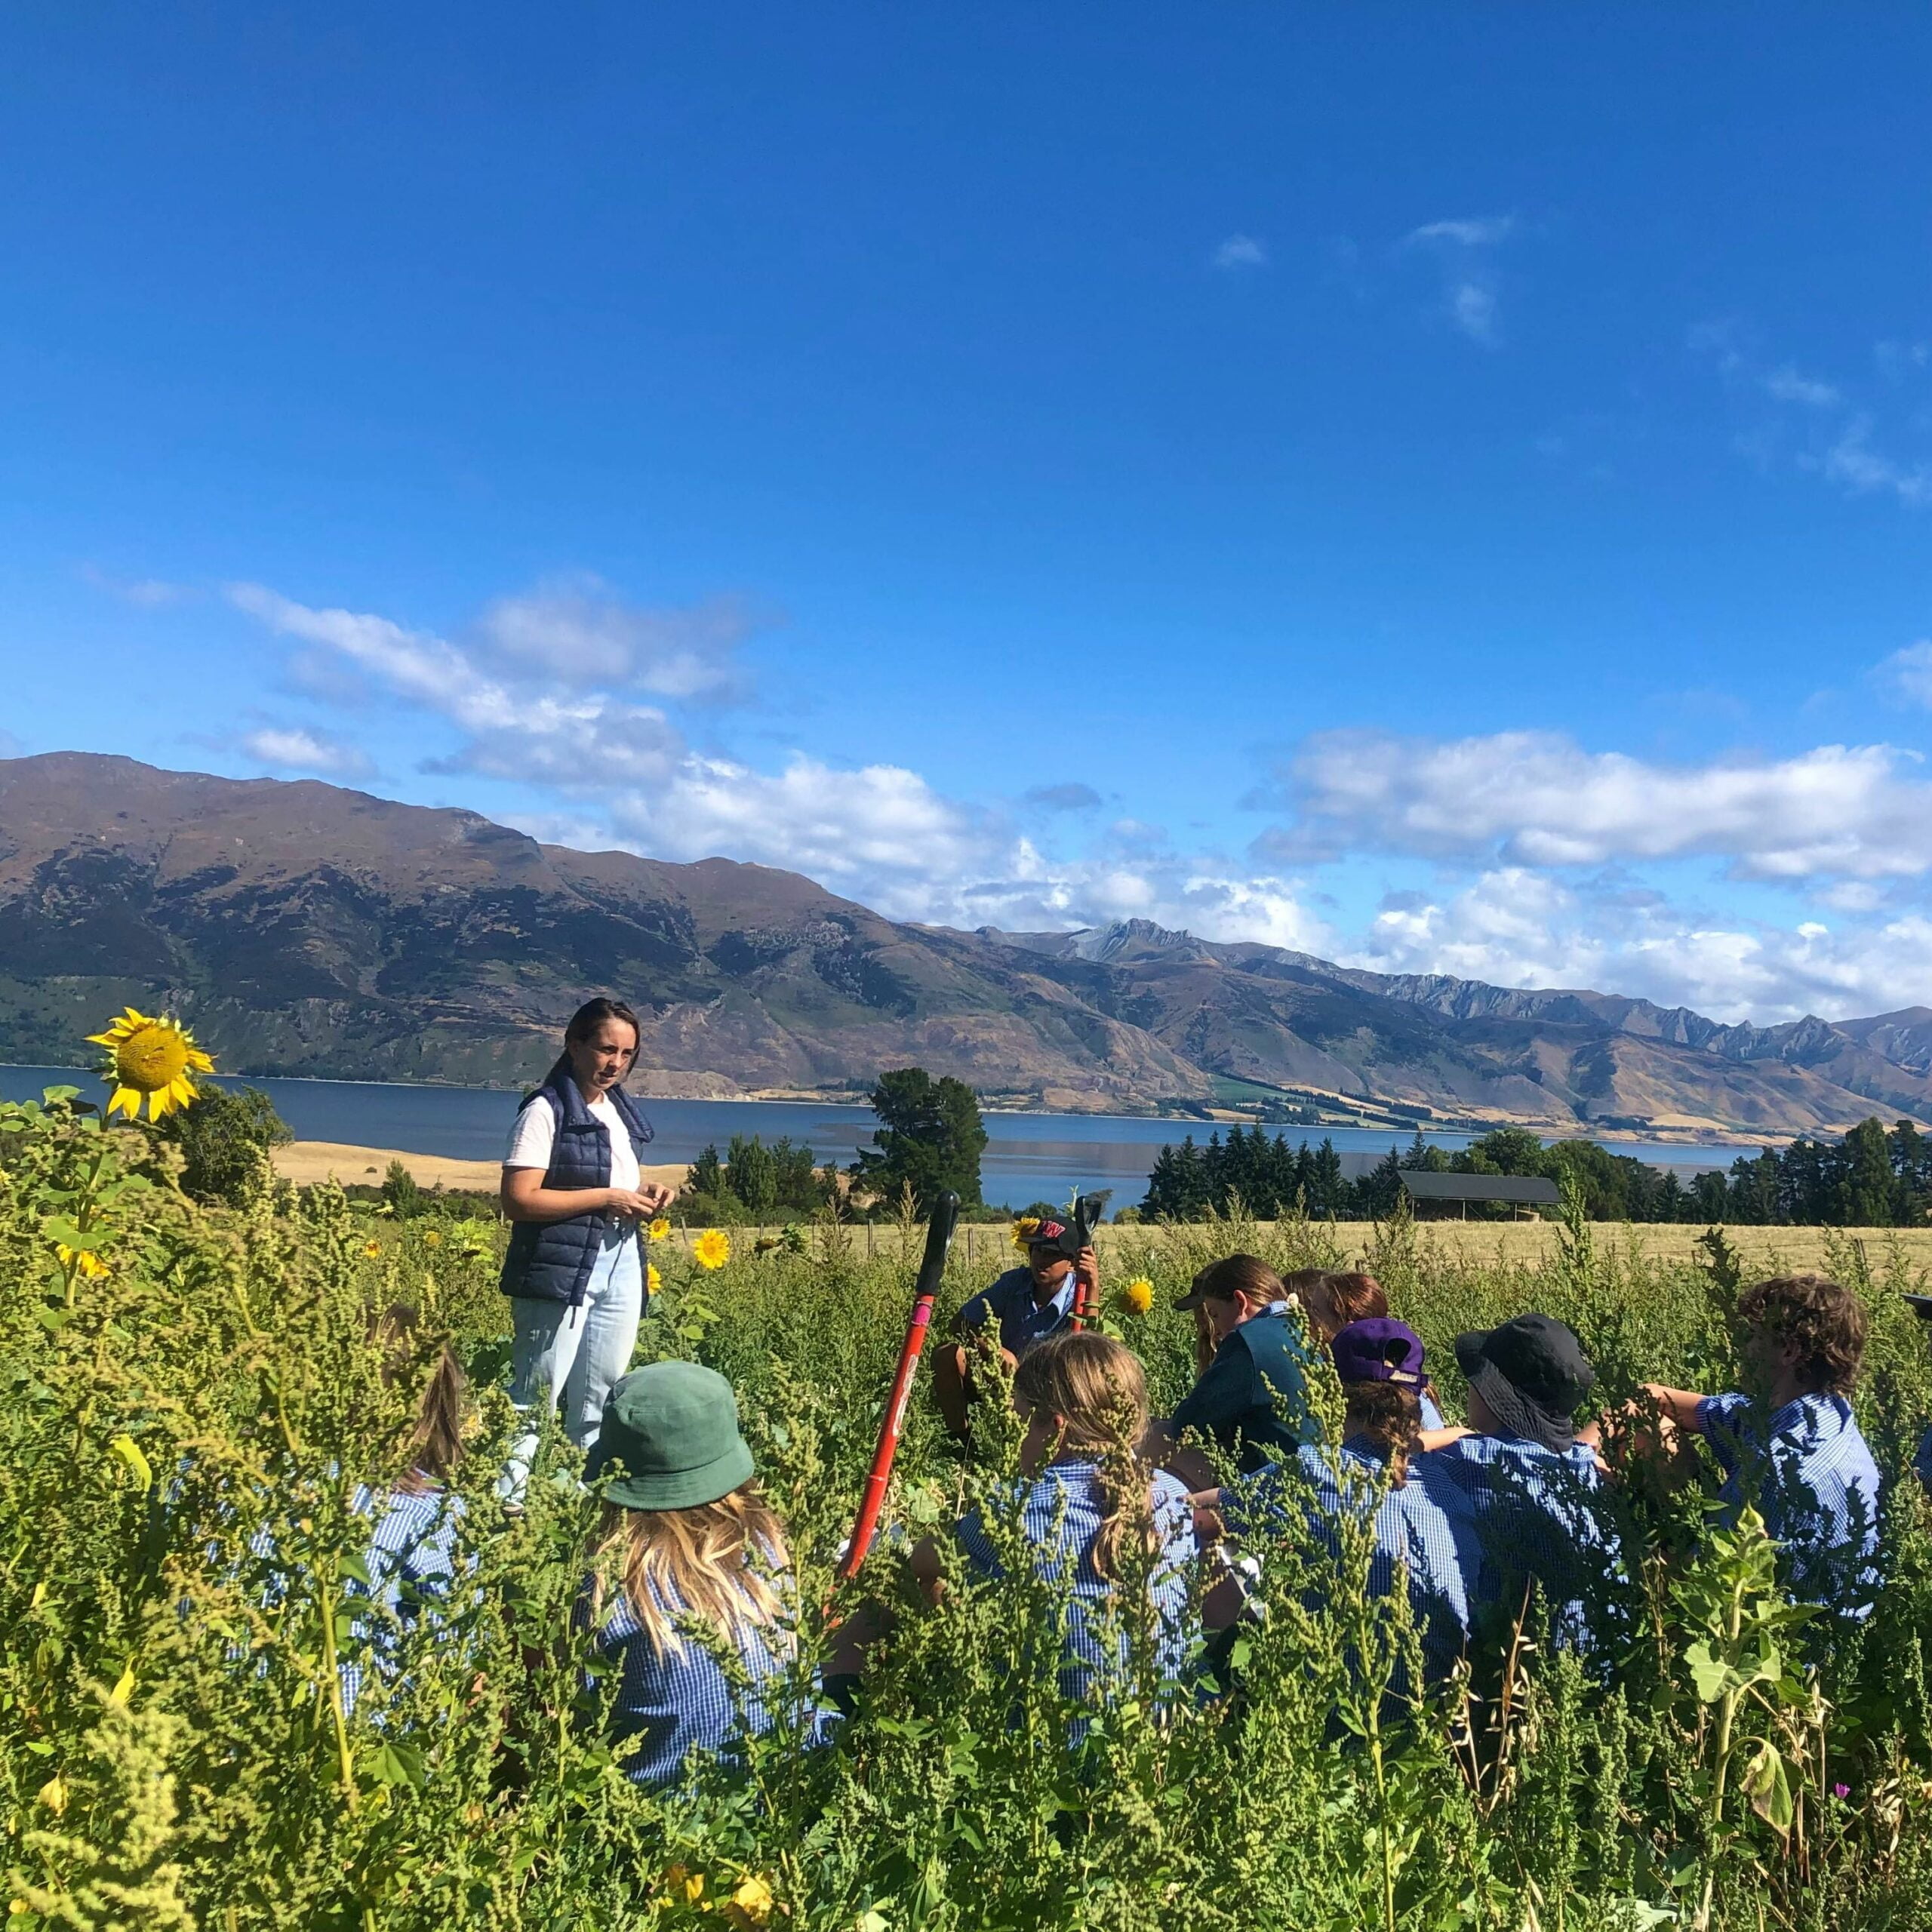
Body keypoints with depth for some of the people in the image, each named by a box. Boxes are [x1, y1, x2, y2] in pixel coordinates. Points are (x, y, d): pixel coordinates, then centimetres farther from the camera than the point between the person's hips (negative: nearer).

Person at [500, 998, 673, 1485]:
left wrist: (643, 1191, 7)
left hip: (622, 1263, 8)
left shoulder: (620, 1109, 14)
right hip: (561, 1268, -8)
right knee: (538, 1395, -5)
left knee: (600, 1395, 13)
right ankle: (505, 1492, 1)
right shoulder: (546, 1110, -10)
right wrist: (606, 1197, -17)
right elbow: (518, 1200, -17)